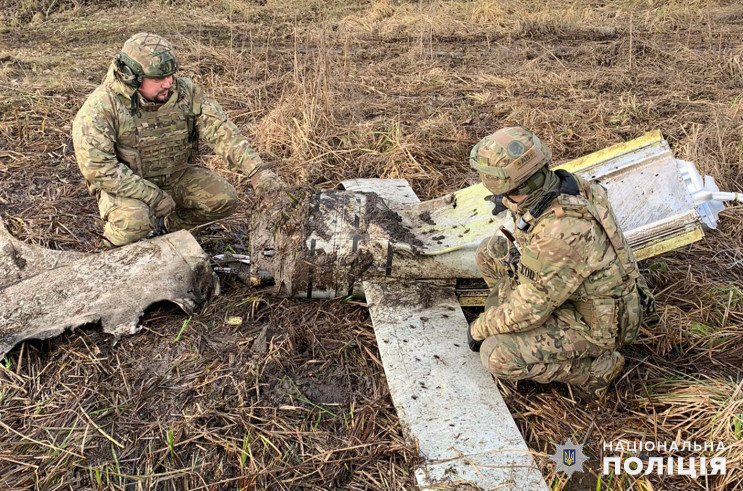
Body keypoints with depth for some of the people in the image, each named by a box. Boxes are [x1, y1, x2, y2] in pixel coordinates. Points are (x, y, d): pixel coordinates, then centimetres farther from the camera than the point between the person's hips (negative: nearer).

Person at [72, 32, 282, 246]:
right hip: (126, 185, -4)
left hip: (176, 176, 5)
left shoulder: (185, 91, -12)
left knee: (224, 199, -12)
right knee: (134, 224, -34)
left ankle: (163, 225, 9)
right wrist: (153, 196, -26)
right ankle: (117, 232, 5)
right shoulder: (101, 107, -23)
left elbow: (219, 129, -16)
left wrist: (256, 169, -29)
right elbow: (97, 166, -25)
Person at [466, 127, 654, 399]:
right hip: (577, 292, 8)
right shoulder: (559, 184, -13)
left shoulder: (558, 238, -39)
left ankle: (593, 367, 0)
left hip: (597, 321, -8)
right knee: (490, 252, 4)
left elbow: (526, 310, -26)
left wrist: (479, 328, -10)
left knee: (496, 356, -21)